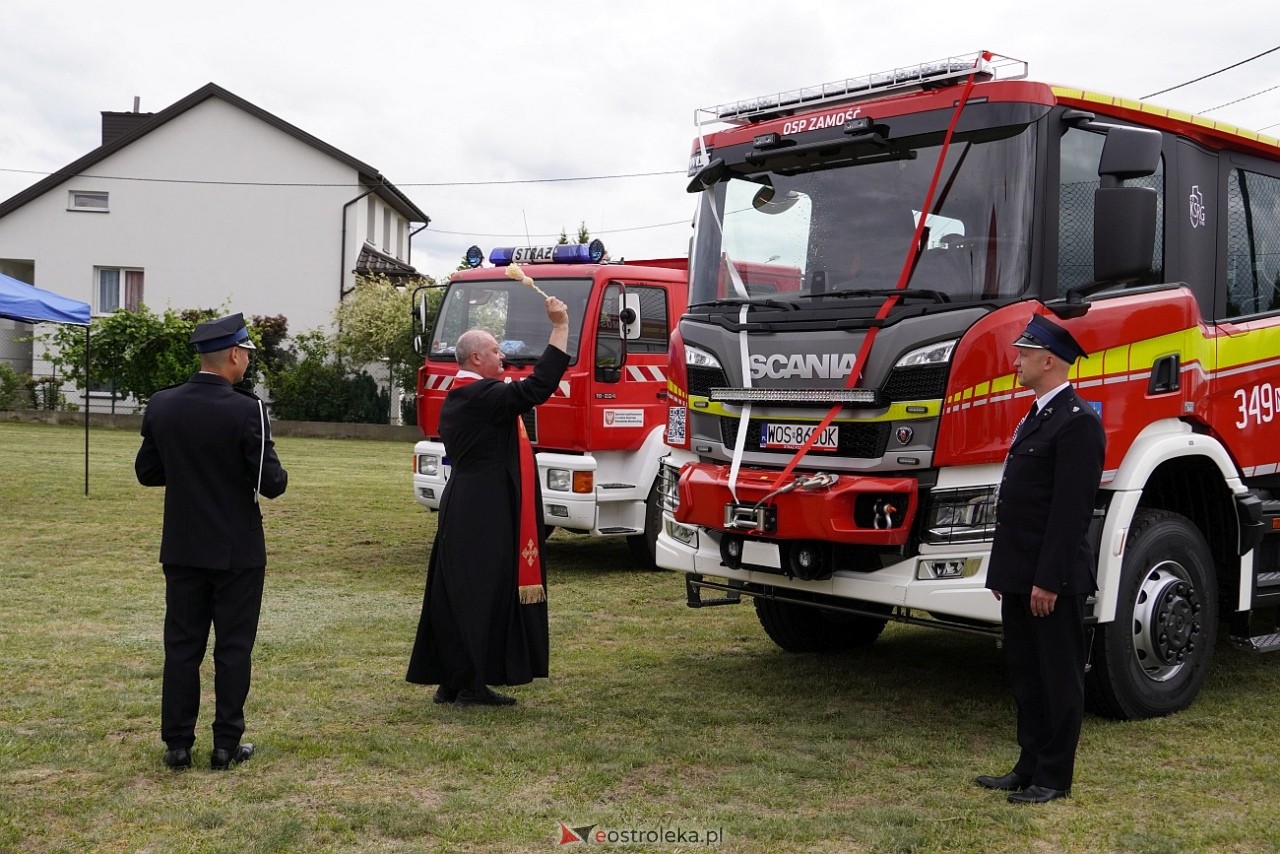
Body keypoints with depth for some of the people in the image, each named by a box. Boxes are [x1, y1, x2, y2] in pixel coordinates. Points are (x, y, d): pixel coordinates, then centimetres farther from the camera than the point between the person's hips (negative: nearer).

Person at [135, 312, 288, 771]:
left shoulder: (161, 405, -2)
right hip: (237, 550, -4)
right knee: (233, 647, 6)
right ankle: (226, 745, 12)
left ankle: (177, 744, 15)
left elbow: (147, 472, 6)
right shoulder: (246, 410, -17)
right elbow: (269, 483, -16)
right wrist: (278, 475, 5)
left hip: (182, 548, 4)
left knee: (182, 645, 11)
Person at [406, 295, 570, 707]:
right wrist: (560, 327, -20)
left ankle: (453, 681, 17)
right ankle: (468, 684, 1)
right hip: (483, 517, -10)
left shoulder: (457, 398, 15)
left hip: (466, 513, 10)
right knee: (479, 594, -4)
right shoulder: (482, 396, -17)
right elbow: (538, 387, -24)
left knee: (459, 594, 11)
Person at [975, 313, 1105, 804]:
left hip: (1053, 579, -10)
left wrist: (1048, 580, -21)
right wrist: (1002, 570, 17)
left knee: (1059, 677, 2)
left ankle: (1054, 778, 12)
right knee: (1025, 674, 15)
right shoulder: (1036, 417, 16)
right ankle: (1030, 767, 26)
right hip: (1020, 576, 10)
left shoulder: (1077, 423, -15)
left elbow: (1070, 510, -20)